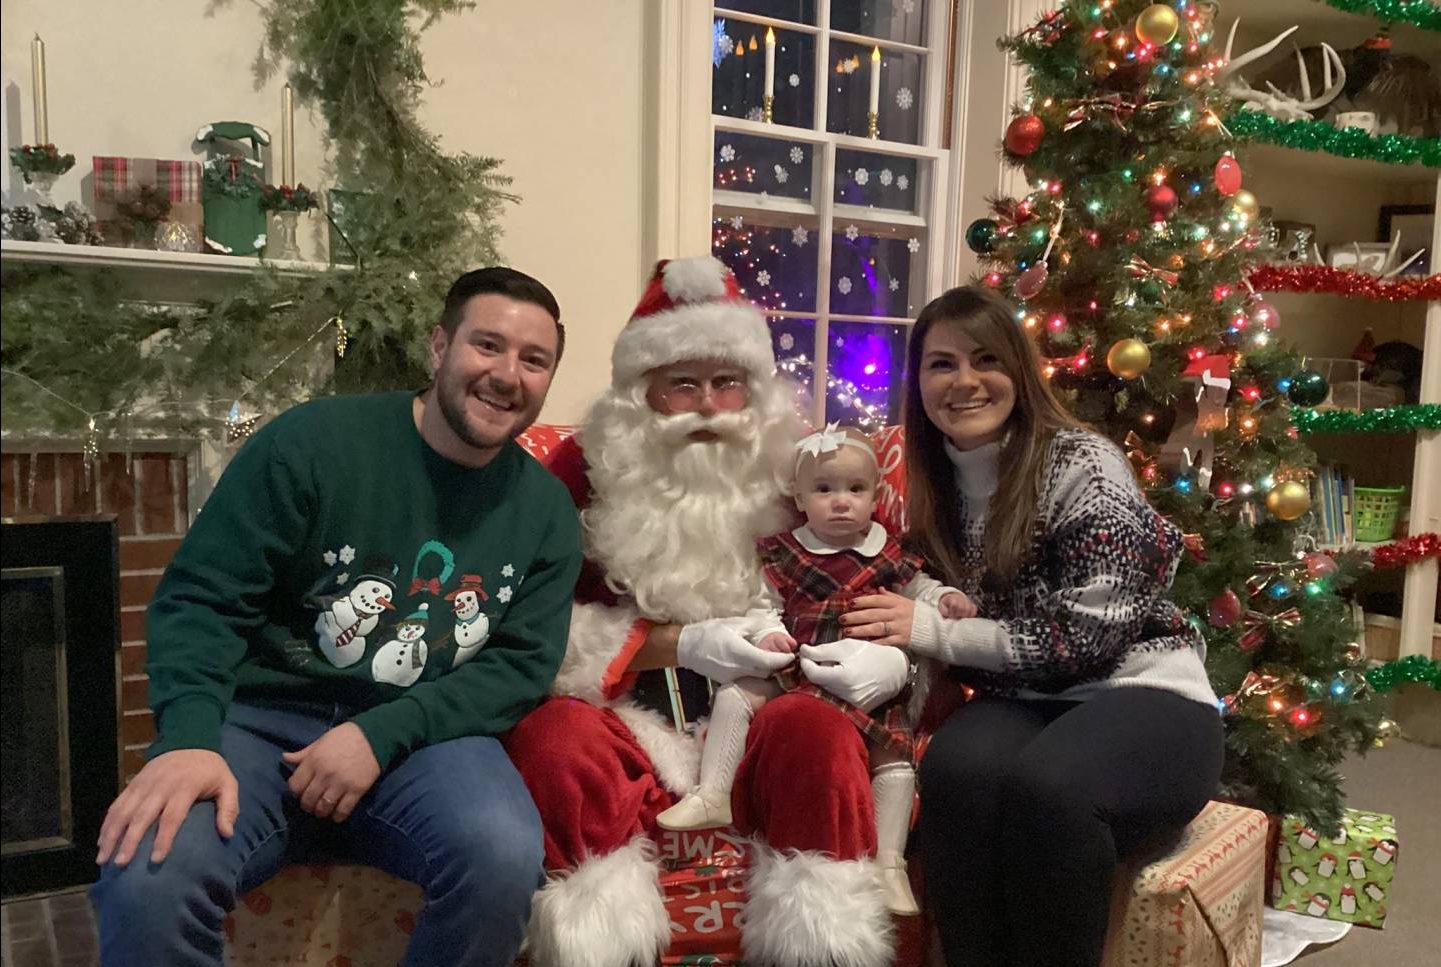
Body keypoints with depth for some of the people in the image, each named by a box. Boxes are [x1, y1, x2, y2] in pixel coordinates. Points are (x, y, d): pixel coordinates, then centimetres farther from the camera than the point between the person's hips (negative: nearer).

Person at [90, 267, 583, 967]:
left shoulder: (546, 511, 4)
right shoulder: (312, 442, -7)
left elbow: (522, 665, 0)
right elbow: (201, 599, -7)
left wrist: (383, 733, -15)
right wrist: (189, 738, -25)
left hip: (424, 736, 2)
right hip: (262, 718, -1)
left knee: (503, 858, -30)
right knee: (144, 879, -31)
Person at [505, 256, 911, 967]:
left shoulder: (795, 472, 6)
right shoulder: (587, 470, 2)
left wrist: (893, 655, -13)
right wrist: (678, 646, -16)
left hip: (758, 722, 1)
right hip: (632, 727, 0)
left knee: (818, 728, -32)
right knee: (555, 736, -32)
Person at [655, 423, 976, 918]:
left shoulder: (889, 553, 7)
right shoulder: (782, 553, 4)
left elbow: (918, 585, 18)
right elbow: (762, 603, 6)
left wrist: (946, 598, -3)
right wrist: (767, 632, -16)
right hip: (797, 675, 1)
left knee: (897, 747, -18)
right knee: (735, 692, -15)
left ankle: (889, 862, -10)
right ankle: (711, 795, -8)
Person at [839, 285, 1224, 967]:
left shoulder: (1083, 464, -11)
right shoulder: (936, 482, 7)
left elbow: (1084, 637, -16)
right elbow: (942, 620, 13)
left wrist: (933, 631, -15)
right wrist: (892, 645, -10)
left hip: (1146, 696, -4)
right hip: (1026, 705, 4)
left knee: (1042, 785, -37)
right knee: (956, 767, -32)